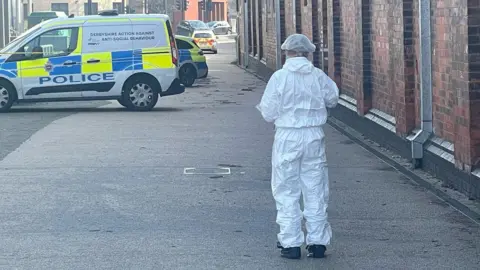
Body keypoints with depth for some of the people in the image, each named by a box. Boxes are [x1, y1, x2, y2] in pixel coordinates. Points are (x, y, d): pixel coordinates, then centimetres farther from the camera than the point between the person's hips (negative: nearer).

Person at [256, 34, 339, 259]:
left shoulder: (279, 77, -10)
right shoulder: (318, 76, -2)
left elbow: (269, 113, -7)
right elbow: (332, 99, 15)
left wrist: (263, 109, 15)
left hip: (288, 138, -3)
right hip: (314, 137, 3)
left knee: (287, 193, 5)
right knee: (315, 192, 11)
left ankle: (290, 244, 5)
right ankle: (317, 242, 14)